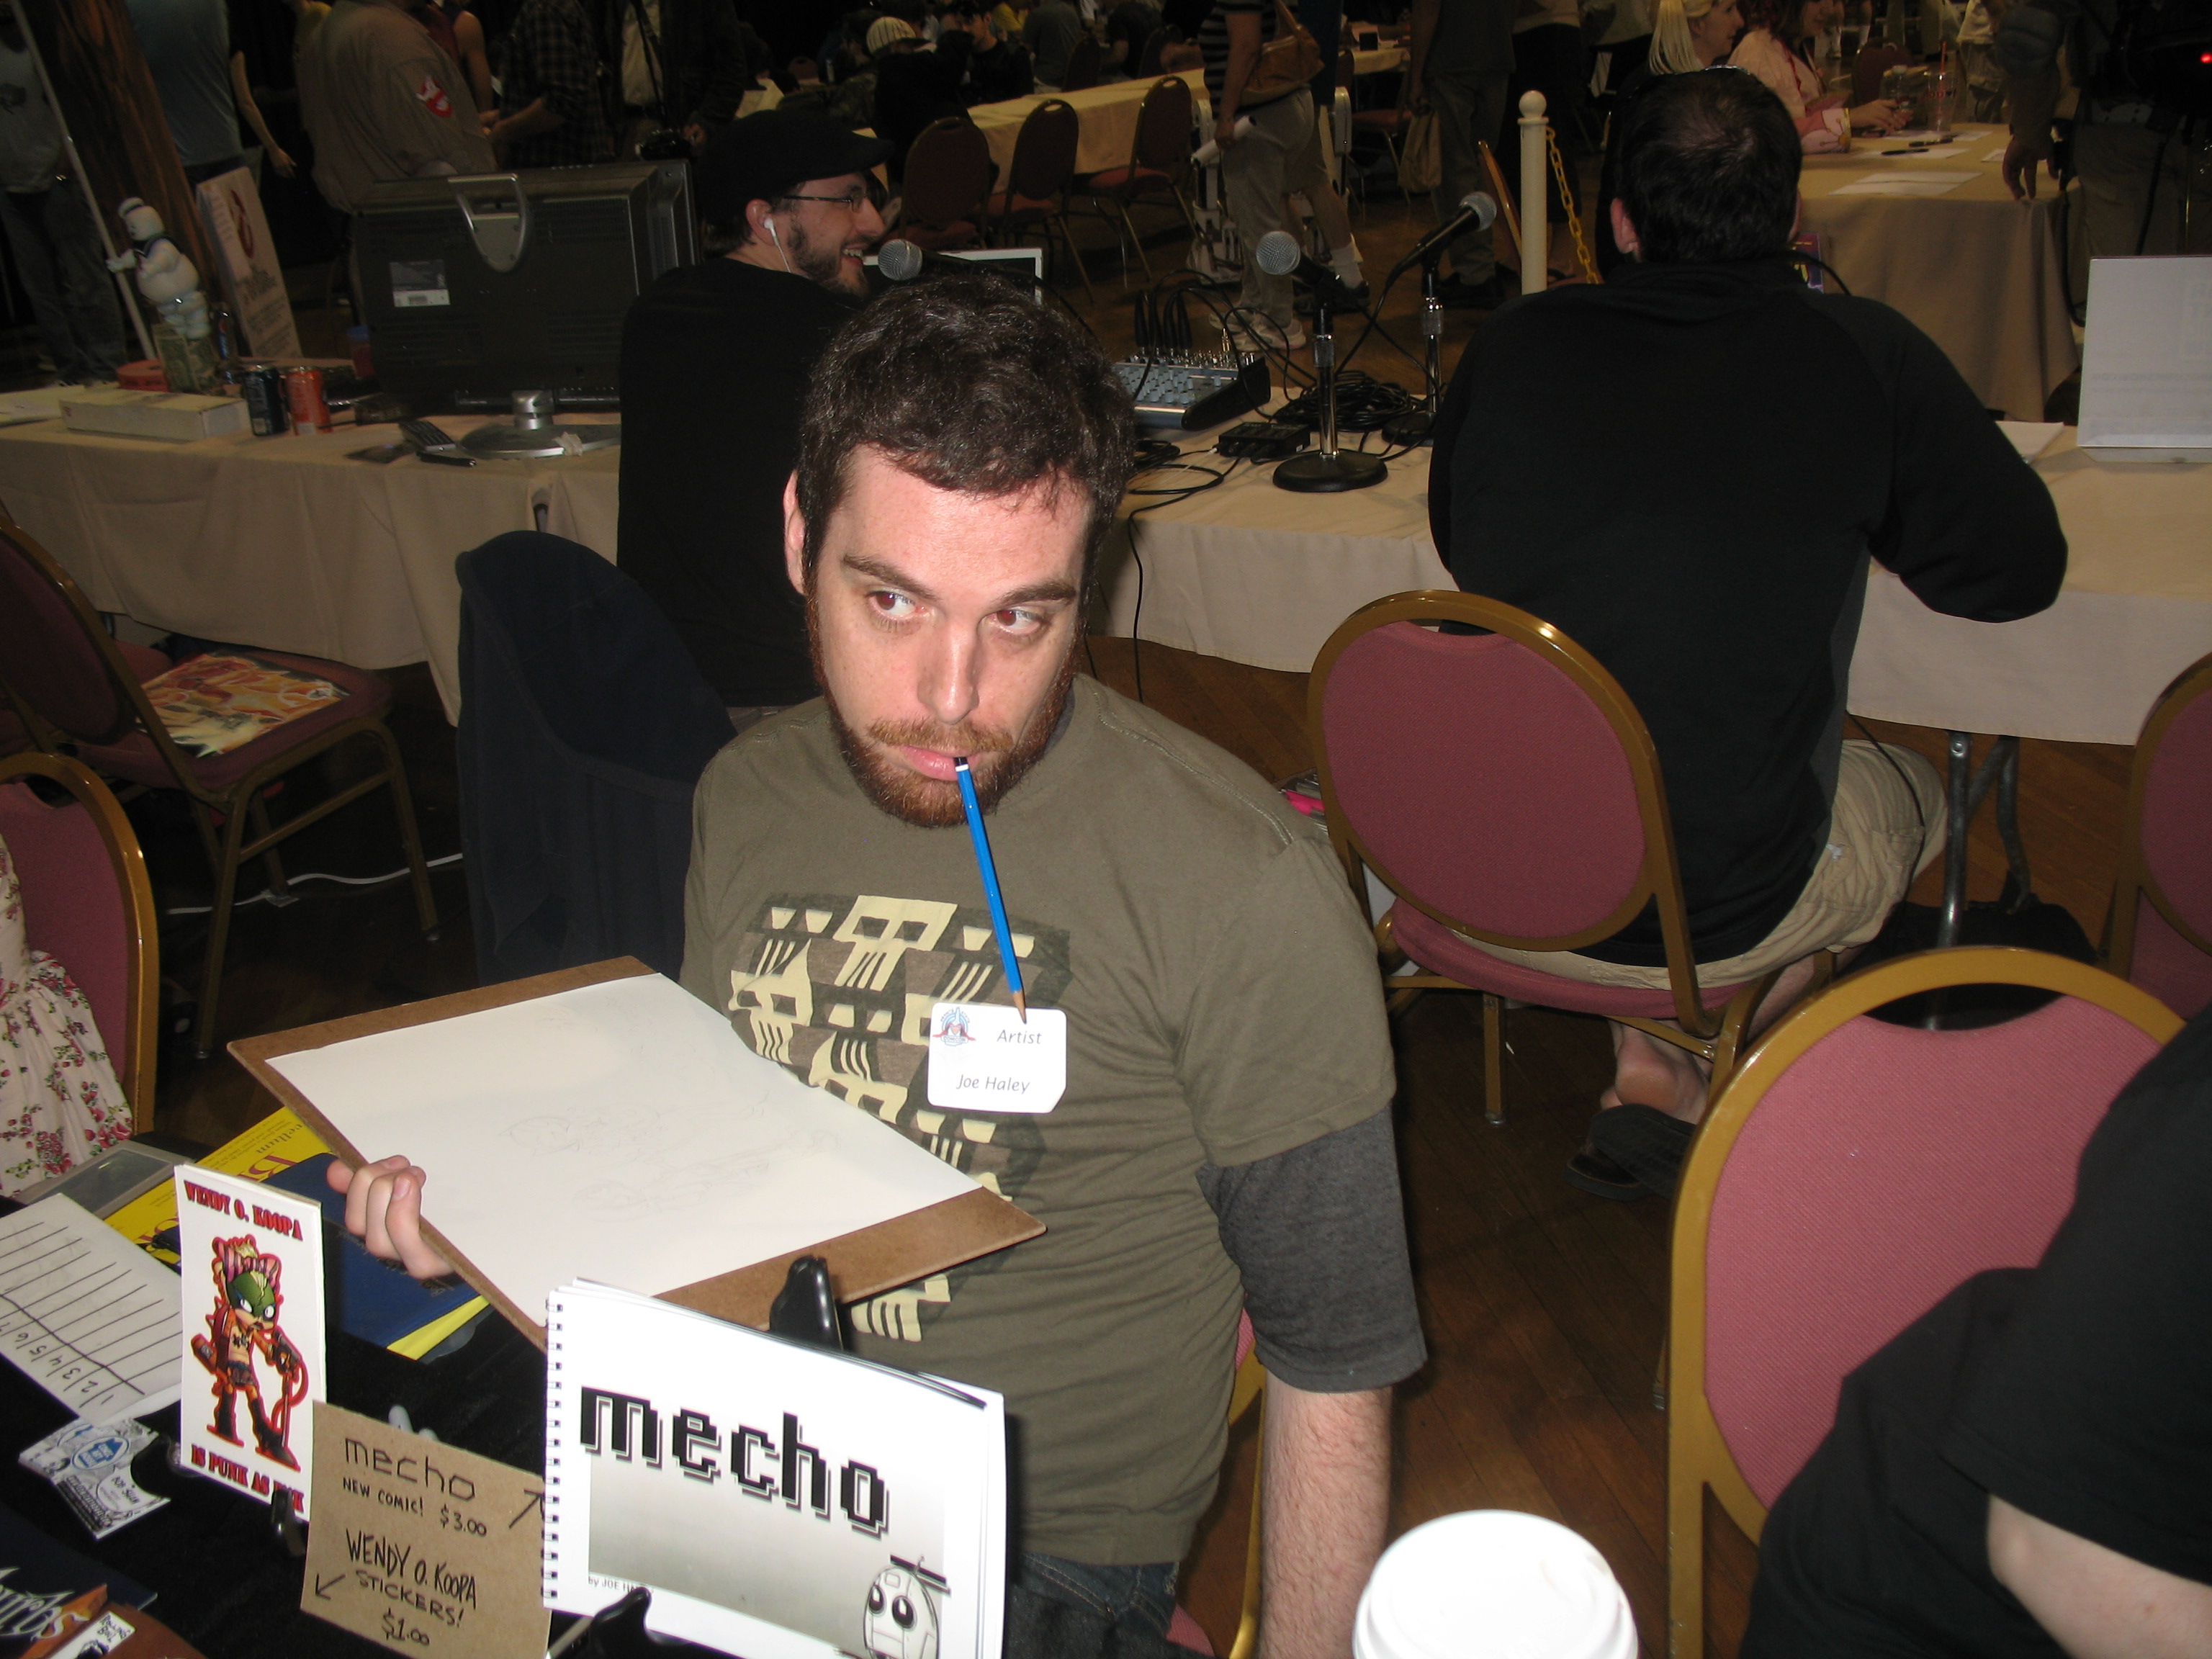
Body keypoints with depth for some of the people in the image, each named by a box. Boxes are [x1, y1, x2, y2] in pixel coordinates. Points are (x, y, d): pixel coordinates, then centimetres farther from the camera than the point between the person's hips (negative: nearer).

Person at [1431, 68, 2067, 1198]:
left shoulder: (1512, 342, -4)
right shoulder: (1865, 358, -10)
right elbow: (2021, 571, 3)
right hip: (1713, 915, -3)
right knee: (1913, 792, 30)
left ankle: (1651, 1066, 29)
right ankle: (1676, 1082, 27)